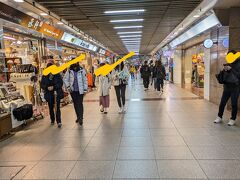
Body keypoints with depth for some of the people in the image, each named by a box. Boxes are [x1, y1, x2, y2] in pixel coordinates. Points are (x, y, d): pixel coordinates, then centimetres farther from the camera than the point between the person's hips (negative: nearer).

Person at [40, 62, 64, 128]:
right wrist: (47, 87, -15)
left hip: (57, 93, -3)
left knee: (57, 107, -7)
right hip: (49, 94, 3)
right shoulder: (44, 76, 3)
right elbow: (42, 84, 4)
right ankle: (52, 120, 32)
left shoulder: (57, 75, -3)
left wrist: (54, 87, -19)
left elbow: (61, 83, -6)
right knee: (51, 108, 14)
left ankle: (59, 122, -4)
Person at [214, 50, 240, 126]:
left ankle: (233, 119, 16)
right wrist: (224, 70, -6)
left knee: (234, 104, 4)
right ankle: (219, 117, 17)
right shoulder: (227, 64, 9)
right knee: (222, 103, 5)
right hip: (226, 87, 4)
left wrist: (231, 69, -20)